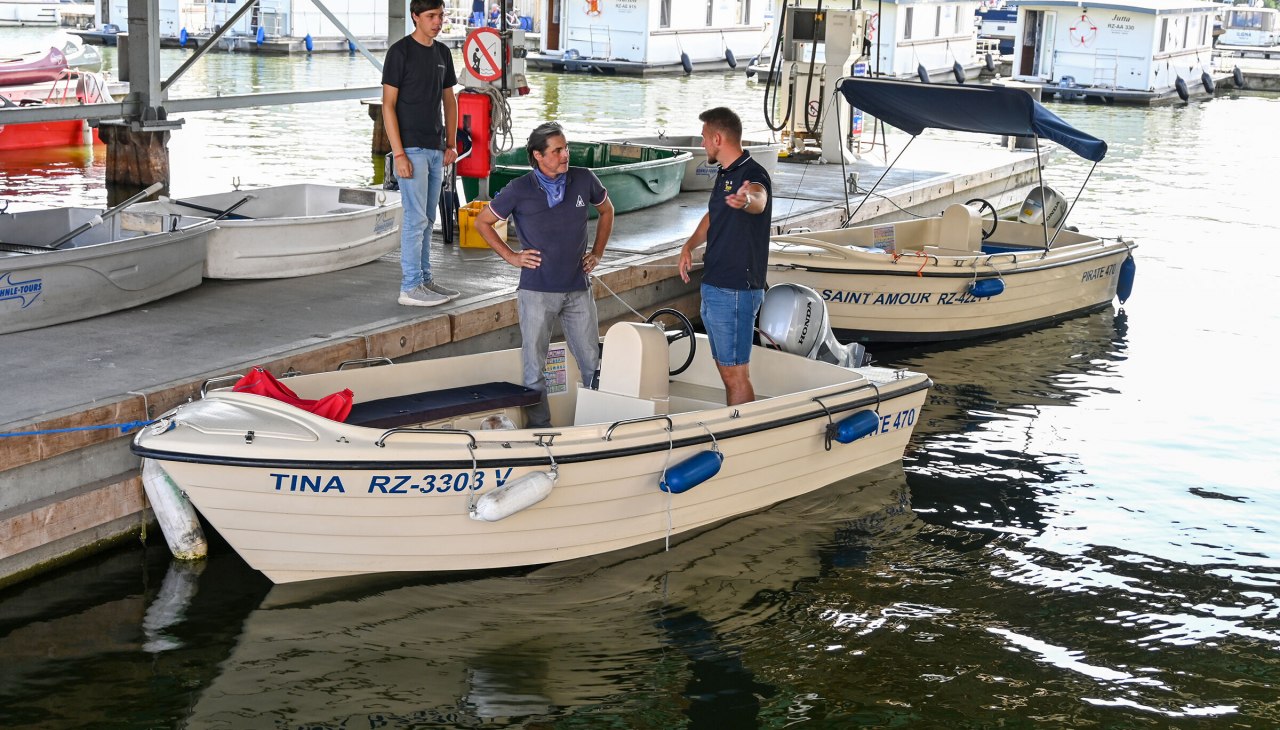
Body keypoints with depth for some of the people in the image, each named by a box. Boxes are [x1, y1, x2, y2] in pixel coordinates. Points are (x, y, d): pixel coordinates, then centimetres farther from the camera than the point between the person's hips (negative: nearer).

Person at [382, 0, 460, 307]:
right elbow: (388, 104, -11)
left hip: (436, 149, 7)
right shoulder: (400, 51, -9)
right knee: (416, 218, -8)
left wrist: (451, 143, 10)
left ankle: (424, 279, 20)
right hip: (412, 148, -7)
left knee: (427, 219, 12)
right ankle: (410, 287, -4)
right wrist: (399, 153, -16)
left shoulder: (442, 53, 12)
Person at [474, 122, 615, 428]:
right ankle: (540, 429, 12)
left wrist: (597, 253, 13)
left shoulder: (584, 180, 1)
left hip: (578, 288, 2)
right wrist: (511, 256, 1)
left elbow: (606, 210, 21)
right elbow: (482, 222, 7)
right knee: (534, 367, 3)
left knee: (592, 363, 7)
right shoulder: (519, 190, -6)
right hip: (537, 291, -2)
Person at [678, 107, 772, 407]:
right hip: (713, 288, 10)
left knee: (736, 374, -6)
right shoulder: (724, 173, 13)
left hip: (735, 291, -10)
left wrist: (747, 200, -65)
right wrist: (689, 245, 14)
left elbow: (759, 200, -42)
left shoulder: (752, 174, -18)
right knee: (726, 370, 16)